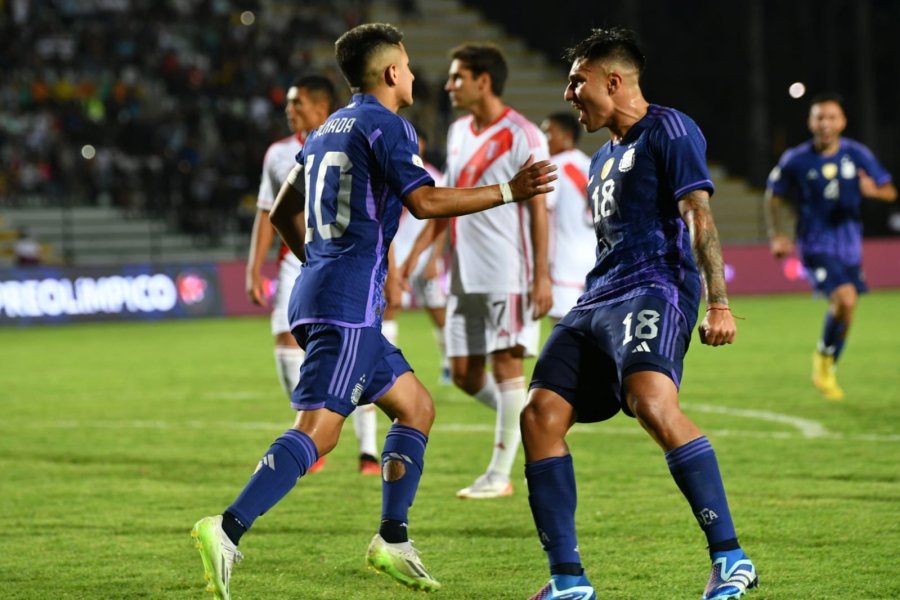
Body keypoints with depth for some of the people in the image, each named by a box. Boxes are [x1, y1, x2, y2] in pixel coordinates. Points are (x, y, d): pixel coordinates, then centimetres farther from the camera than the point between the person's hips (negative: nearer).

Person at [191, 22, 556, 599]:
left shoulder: (328, 129, 20)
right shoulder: (385, 124, -6)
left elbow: (283, 213, 25)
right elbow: (424, 200, -18)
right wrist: (508, 191, -12)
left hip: (317, 291, 10)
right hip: (350, 304, -10)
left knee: (417, 406, 17)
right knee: (320, 428, -17)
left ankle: (393, 539, 14)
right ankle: (228, 529, -27)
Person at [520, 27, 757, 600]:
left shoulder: (669, 130, -1)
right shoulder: (604, 156, 26)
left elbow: (699, 215, -11)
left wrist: (719, 302, -19)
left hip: (654, 289, -9)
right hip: (598, 297, 9)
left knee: (652, 401, -33)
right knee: (541, 414, -6)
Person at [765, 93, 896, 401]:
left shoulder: (857, 154, -2)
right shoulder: (795, 160, -8)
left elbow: (890, 191, 3)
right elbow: (773, 196, 6)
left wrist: (873, 190, -20)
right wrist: (776, 235, -5)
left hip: (849, 246, 4)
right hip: (816, 246, -4)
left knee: (845, 310, 11)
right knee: (845, 299, -24)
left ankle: (827, 370, 33)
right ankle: (824, 356, 1)